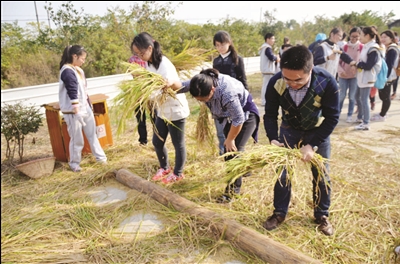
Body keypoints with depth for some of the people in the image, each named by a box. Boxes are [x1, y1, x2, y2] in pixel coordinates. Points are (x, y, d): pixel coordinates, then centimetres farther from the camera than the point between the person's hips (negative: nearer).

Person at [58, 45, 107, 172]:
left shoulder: (78, 70, 12)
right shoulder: (67, 71, -17)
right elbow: (72, 92, -22)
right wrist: (76, 110, -24)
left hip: (85, 108, 9)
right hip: (74, 111, -9)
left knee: (92, 134, 17)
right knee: (77, 139, 2)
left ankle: (100, 156, 28)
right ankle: (74, 163, 19)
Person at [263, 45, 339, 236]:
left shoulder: (327, 82, -34)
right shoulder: (276, 83, -30)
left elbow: (332, 118, -23)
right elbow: (270, 114, -14)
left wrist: (312, 145, -30)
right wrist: (273, 139, -30)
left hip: (318, 130, -1)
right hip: (289, 129, 1)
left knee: (321, 173, 7)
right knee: (282, 171, 3)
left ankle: (322, 215, 27)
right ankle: (279, 213, 22)